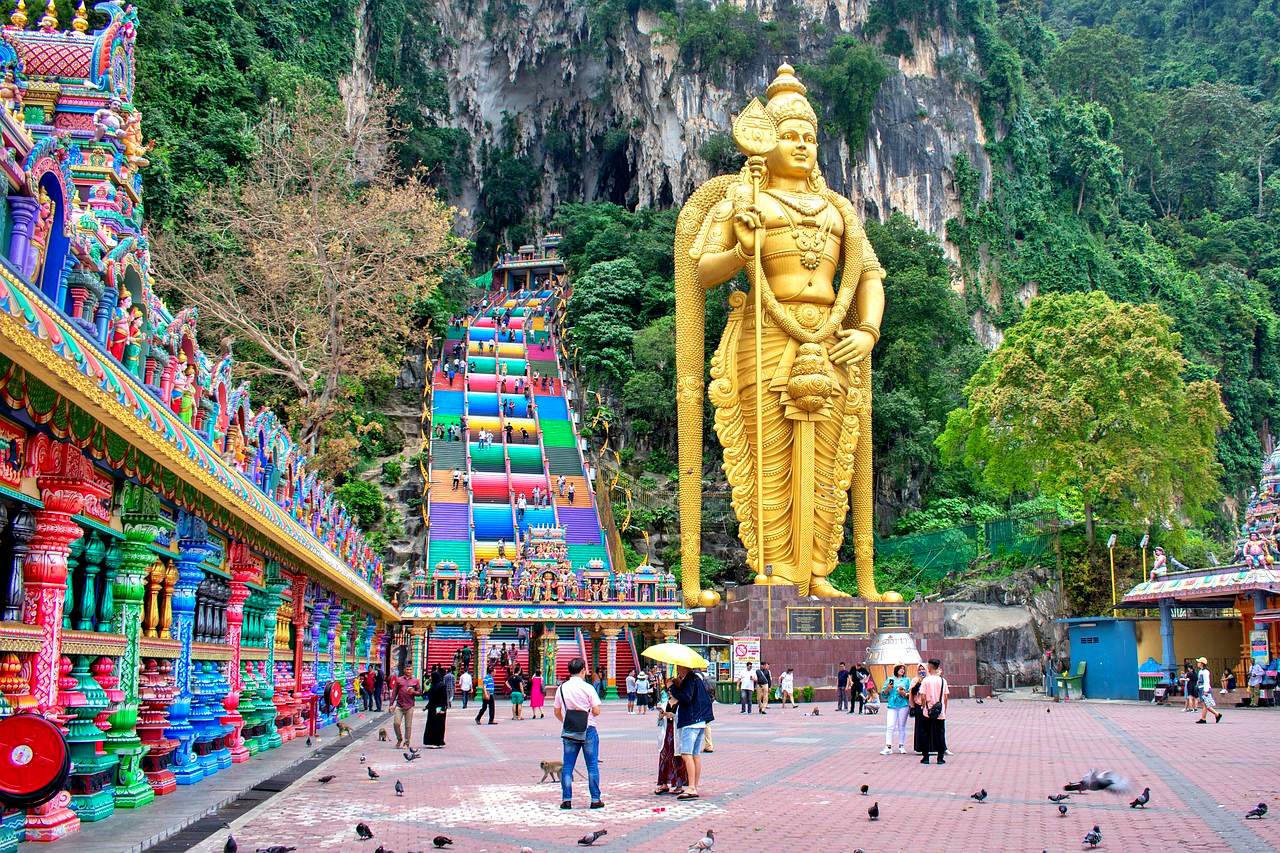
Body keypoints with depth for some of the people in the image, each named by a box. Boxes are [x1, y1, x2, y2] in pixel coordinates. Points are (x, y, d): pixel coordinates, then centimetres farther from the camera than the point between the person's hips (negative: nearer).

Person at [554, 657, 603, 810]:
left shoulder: (562, 688, 2)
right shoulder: (588, 688, -10)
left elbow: (557, 712, 8)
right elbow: (596, 711, -12)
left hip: (569, 732, 3)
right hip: (588, 730, -3)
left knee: (567, 766, 9)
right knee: (592, 766, 5)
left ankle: (566, 800, 7)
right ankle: (595, 799, 6)